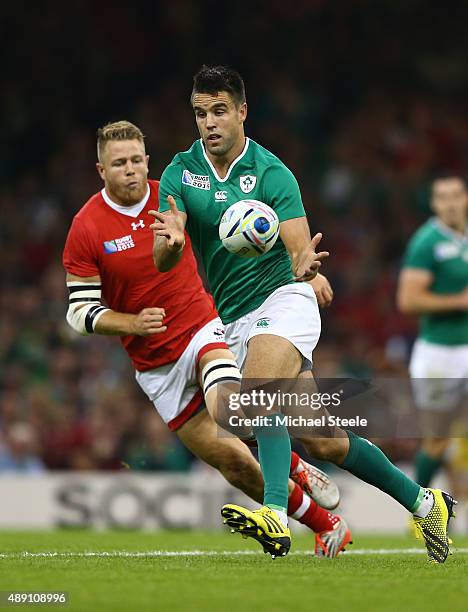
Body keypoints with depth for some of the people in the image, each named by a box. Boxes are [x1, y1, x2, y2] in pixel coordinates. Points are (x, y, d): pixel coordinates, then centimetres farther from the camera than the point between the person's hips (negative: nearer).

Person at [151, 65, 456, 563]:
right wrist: (170, 242, -32)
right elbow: (162, 262, -8)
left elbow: (300, 252, -15)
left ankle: (275, 516, -46)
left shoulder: (271, 173, -10)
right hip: (233, 321, 5)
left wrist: (305, 263, -39)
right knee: (320, 442, 5)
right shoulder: (180, 173, 2)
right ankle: (423, 502, 21)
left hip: (283, 298, -5)